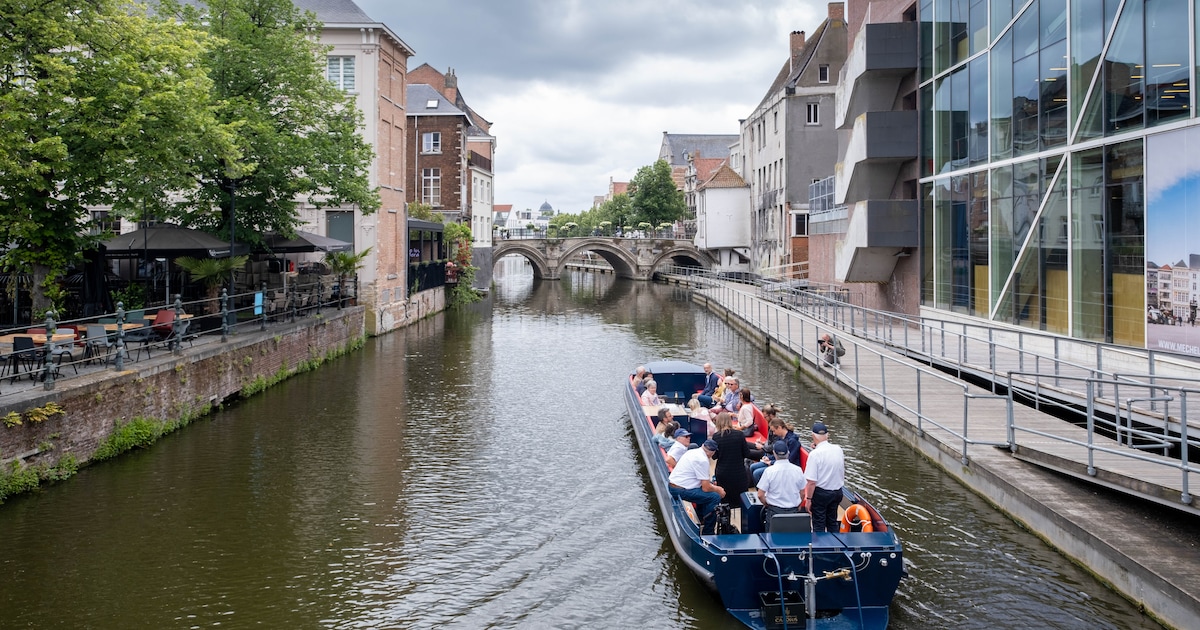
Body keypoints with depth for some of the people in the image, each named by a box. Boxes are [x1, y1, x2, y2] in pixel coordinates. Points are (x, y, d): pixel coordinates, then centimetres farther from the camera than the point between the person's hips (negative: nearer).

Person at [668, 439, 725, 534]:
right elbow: (706, 488, -14)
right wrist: (718, 490, 3)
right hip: (681, 490, -10)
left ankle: (701, 520, 27)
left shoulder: (692, 452, 12)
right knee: (715, 497, -10)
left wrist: (709, 482, 27)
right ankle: (707, 532, 1)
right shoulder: (703, 460, -16)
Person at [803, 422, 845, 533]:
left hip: (820, 493, -6)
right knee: (832, 522, 20)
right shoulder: (838, 449, -2)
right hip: (837, 492, 6)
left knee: (818, 524, 7)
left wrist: (808, 499, -11)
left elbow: (812, 481, -22)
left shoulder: (815, 454, -21)